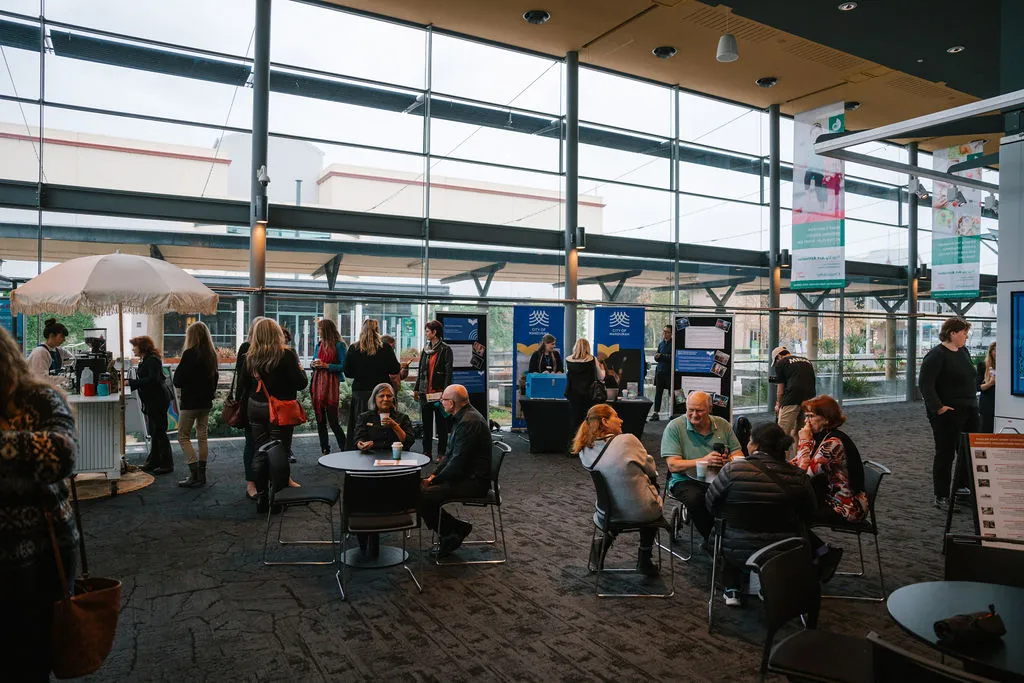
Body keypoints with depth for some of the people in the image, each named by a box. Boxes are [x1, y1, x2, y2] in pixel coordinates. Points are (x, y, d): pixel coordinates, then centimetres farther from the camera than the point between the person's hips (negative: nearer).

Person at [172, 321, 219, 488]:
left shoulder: (190, 354, -16)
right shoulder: (212, 354, 5)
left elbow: (177, 380, -13)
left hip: (190, 402, -7)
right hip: (206, 401, 7)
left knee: (183, 436, 2)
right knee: (202, 437, 12)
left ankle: (195, 475, -6)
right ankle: (201, 474, 15)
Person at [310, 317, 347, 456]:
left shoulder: (339, 345, -5)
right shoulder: (319, 344, 14)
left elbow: (343, 366, -9)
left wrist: (326, 365, -14)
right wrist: (313, 365, -1)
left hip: (331, 384, -6)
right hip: (317, 383, 6)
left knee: (333, 421, -6)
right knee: (320, 420, 8)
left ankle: (344, 449, 6)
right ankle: (325, 451, 17)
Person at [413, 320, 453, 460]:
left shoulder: (445, 350, -6)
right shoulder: (426, 349, 13)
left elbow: (448, 372, -10)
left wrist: (445, 391, -16)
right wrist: (416, 388, 14)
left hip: (438, 391, -6)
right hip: (425, 392, 6)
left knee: (441, 423, 2)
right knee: (426, 423, 10)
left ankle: (441, 453, 9)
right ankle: (427, 451, 18)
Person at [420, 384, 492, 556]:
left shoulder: (468, 422, -21)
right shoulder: (462, 417, 13)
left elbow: (458, 462, -23)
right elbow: (450, 454, 17)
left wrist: (435, 480, -11)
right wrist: (434, 475, 5)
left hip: (473, 482, -11)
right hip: (466, 476, 11)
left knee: (421, 496, -19)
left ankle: (457, 529, -1)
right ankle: (449, 535, 12)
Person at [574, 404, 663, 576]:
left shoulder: (584, 452, -5)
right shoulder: (627, 440, -19)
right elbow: (651, 468, -3)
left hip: (608, 515, 4)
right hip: (642, 513, -4)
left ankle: (603, 544, 21)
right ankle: (644, 559, 32)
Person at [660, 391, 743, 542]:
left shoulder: (722, 424, 9)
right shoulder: (674, 427, -4)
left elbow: (739, 455, 9)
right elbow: (673, 465, -11)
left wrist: (729, 460, -16)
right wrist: (704, 461, -23)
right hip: (686, 480, -3)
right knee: (696, 498, -35)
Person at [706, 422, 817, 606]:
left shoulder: (733, 469, -15)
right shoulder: (798, 476, -8)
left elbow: (711, 504, -4)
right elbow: (809, 514, 5)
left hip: (740, 554, -2)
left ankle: (731, 590, 22)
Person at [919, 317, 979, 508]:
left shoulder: (963, 352, 13)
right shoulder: (936, 355, -14)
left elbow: (971, 378, 24)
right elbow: (925, 383, -20)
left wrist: (973, 403, 16)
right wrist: (938, 407, -23)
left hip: (969, 412, 8)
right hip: (948, 414, -8)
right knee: (945, 455, 0)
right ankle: (941, 497, 10)